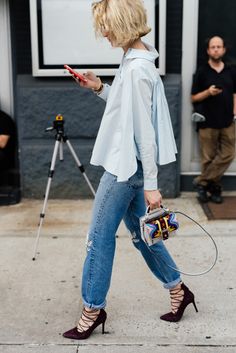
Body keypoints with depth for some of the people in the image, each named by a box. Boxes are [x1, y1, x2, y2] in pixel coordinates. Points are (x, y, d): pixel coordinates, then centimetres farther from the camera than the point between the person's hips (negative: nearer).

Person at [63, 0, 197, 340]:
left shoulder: (136, 69, -21)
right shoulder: (135, 60, 9)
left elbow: (144, 130, -22)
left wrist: (151, 185, -19)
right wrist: (100, 89, 9)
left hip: (125, 167, -10)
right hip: (128, 164, 10)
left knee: (99, 237, 2)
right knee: (140, 233, 18)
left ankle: (93, 309, 18)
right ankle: (178, 290, 31)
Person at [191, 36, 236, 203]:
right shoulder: (202, 72, 1)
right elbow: (194, 98, 2)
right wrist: (208, 92, -15)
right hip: (208, 122, -3)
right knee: (208, 158, 1)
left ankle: (202, 182, 8)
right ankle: (214, 188, 15)